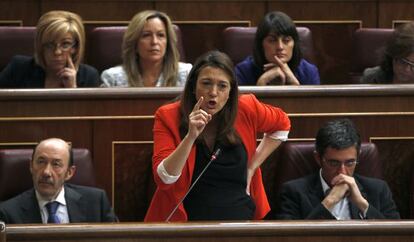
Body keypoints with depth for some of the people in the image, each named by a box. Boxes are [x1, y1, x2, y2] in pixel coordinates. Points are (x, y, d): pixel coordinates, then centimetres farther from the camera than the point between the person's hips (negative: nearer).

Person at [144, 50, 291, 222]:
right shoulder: (168, 116, -6)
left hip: (241, 218, 1)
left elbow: (282, 124, 21)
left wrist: (253, 166, 11)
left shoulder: (246, 109, -1)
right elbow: (164, 180, -15)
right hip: (188, 219, -1)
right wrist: (191, 136, -26)